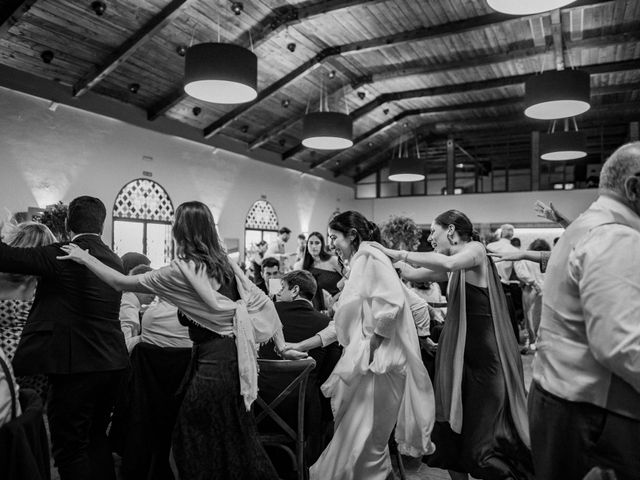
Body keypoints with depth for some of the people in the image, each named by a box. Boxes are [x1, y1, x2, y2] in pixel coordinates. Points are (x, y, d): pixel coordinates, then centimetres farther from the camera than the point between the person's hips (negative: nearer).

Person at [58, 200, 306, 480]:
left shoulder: (183, 270, -14)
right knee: (235, 440, 19)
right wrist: (281, 345, 11)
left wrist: (84, 258, 6)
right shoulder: (225, 263, 5)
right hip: (235, 359, 8)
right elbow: (262, 302, 5)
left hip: (212, 364, -7)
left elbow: (123, 283, -6)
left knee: (199, 442, 8)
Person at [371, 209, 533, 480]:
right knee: (452, 430, 12)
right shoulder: (452, 268, 12)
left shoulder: (475, 249, -9)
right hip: (460, 353, 7)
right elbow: (412, 274, 14)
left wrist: (398, 253, -24)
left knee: (483, 441, 1)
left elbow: (448, 263, -28)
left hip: (486, 358, -7)